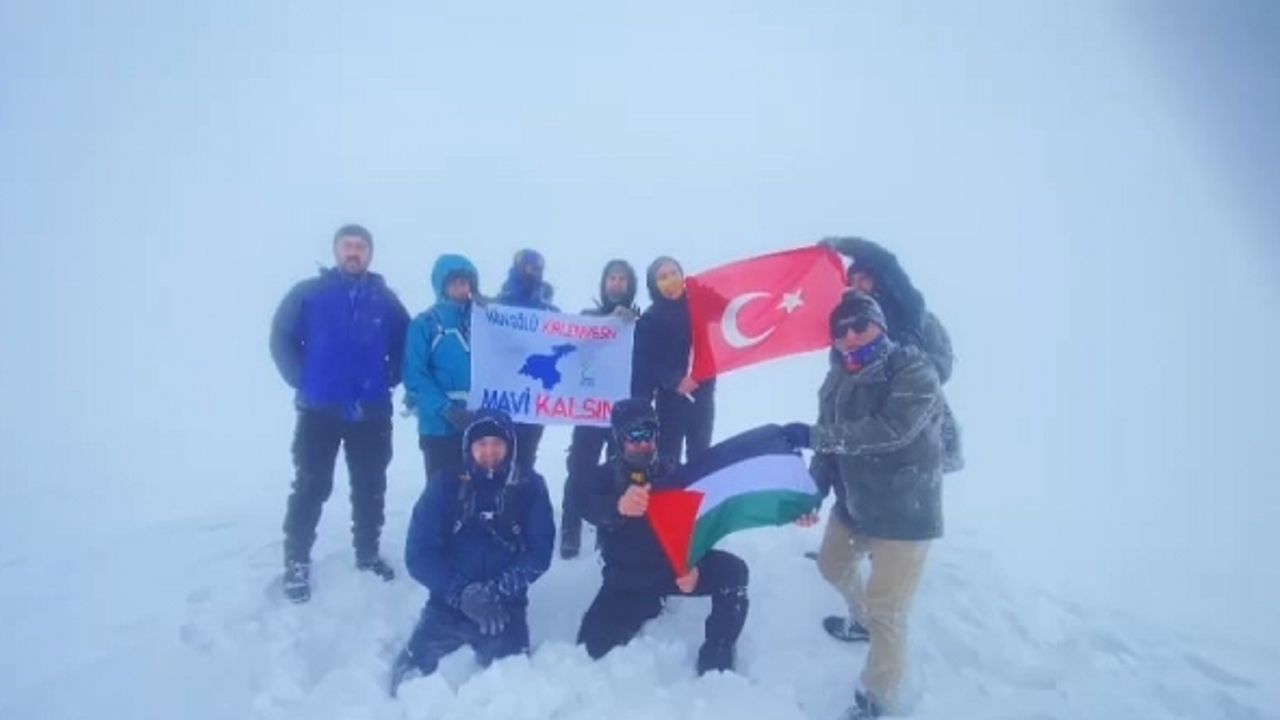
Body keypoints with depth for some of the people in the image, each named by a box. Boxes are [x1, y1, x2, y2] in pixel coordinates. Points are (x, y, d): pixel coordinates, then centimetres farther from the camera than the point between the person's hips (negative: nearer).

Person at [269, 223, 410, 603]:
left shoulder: (385, 299, 3)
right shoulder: (308, 293, -2)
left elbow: (405, 344, 12)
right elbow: (281, 338, 1)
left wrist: (389, 378, 1)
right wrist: (302, 380, -4)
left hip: (372, 412, 2)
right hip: (318, 410, -2)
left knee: (370, 486, 12)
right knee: (311, 487, 5)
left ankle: (368, 553, 27)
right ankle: (296, 561, 18)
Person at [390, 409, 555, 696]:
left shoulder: (530, 487, -2)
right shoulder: (445, 484, -3)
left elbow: (539, 554, -5)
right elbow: (418, 554, -7)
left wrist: (496, 592, -19)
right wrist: (462, 593, -18)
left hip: (504, 606, -1)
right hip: (448, 603, 1)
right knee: (408, 675, -9)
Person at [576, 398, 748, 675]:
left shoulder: (673, 475, 0)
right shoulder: (605, 476, -7)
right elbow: (590, 507, -30)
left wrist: (693, 565, -28)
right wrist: (619, 506, -55)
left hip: (673, 569, 0)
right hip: (627, 581, 0)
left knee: (733, 570, -24)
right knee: (593, 646, -12)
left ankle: (717, 657, -7)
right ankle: (646, 607, 17)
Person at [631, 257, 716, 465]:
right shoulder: (649, 319, -4)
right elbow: (645, 363, -10)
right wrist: (674, 381, -21)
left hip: (702, 393, 3)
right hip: (670, 398, -3)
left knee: (700, 456, 10)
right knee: (669, 457, -1)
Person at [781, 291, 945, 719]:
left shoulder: (914, 370, -21)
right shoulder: (837, 383, 1)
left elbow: (892, 429, -36)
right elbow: (832, 446, 5)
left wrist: (813, 435, -34)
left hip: (904, 512, -7)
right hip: (853, 504, 8)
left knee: (885, 611, -7)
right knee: (833, 566, 27)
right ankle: (862, 621, 57)